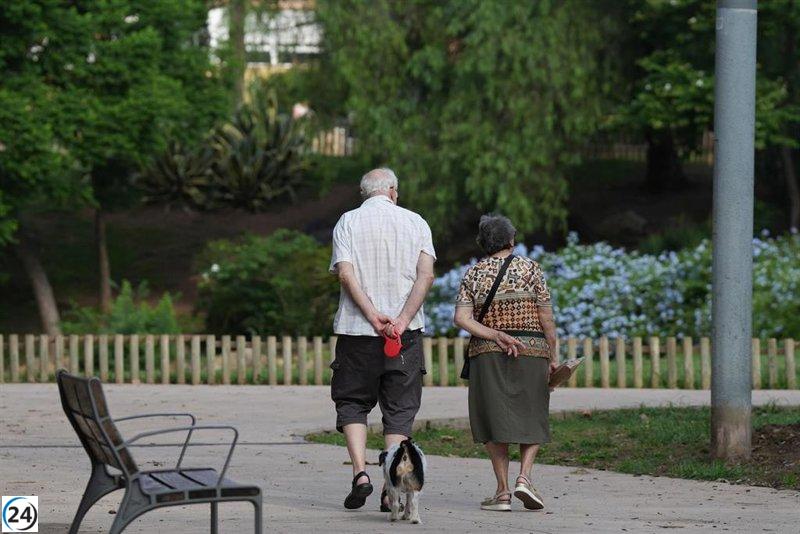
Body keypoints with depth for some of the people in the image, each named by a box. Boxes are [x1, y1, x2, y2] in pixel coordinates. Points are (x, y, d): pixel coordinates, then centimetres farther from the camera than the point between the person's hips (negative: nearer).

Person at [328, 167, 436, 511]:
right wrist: (402, 320, -12)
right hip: (406, 333, 1)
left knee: (352, 403, 11)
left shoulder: (348, 222, 5)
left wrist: (373, 316, -14)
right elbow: (426, 276, -6)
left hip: (357, 329, -1)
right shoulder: (415, 223, 7)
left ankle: (360, 473, -8)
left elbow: (346, 274, -9)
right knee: (399, 409, 5)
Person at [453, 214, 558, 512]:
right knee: (531, 419, 10)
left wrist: (496, 336, -10)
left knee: (495, 420, 6)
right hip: (532, 351, -1)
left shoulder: (473, 275, 6)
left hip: (487, 354, 1)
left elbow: (461, 318, -7)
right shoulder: (530, 268, 1)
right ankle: (524, 477, -10)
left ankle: (503, 491, 1)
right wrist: (552, 357, 4)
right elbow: (546, 317, -3)